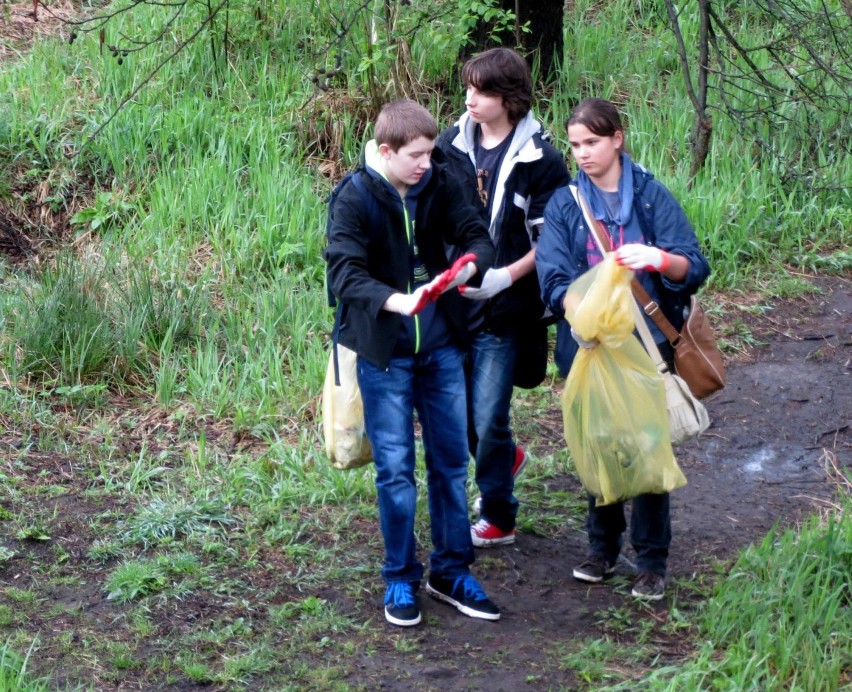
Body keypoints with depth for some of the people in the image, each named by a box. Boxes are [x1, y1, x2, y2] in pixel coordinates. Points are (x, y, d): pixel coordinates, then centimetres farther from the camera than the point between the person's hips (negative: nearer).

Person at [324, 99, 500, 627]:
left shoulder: (440, 184, -1)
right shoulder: (355, 200, -13)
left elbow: (477, 235, -1)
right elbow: (344, 272, -21)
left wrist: (469, 265, -25)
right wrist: (396, 301, -39)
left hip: (442, 346, 4)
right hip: (385, 351, -4)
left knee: (452, 461, 10)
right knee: (395, 468, 2)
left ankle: (453, 572, 23)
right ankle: (401, 578, 16)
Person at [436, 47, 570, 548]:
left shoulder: (540, 159, -10)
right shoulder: (452, 144, 2)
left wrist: (505, 276, -20)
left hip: (502, 307, -5)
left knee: (489, 418, 0)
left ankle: (498, 519, 20)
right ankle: (505, 459, 43)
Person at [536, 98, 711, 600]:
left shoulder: (652, 196, -2)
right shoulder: (564, 204, 2)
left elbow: (695, 267, -9)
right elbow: (553, 276, -8)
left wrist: (660, 259, -32)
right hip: (589, 346, 2)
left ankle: (652, 560, 13)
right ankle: (602, 547, 27)